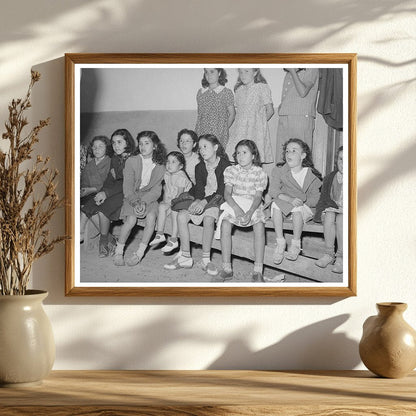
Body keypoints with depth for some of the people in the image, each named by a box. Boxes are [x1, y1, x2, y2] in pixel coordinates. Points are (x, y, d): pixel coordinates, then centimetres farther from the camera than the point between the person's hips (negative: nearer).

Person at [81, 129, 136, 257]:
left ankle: (104, 242, -9)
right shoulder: (114, 159, 15)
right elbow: (109, 179, 12)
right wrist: (102, 193, -9)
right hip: (112, 191, 8)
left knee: (102, 210, -29)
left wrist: (106, 193, -21)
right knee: (88, 209, -13)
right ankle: (109, 239, -2)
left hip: (126, 193, -8)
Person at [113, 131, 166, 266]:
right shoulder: (132, 161, -3)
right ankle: (118, 251, -10)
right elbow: (127, 185, -7)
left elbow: (156, 190, -3)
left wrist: (144, 201, -19)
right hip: (132, 196, -1)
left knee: (151, 217, -28)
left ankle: (140, 253, -18)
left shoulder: (160, 166, 1)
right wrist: (135, 202, -21)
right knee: (131, 219, -27)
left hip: (149, 197, 2)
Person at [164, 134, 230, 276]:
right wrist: (197, 200, -21)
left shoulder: (225, 165, -7)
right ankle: (185, 257, -18)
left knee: (208, 218, -36)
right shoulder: (200, 167, 11)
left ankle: (206, 260, -27)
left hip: (217, 201, -5)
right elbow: (199, 188, 2)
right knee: (181, 215, -21)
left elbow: (222, 192, -14)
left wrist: (204, 202, -26)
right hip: (201, 200, 5)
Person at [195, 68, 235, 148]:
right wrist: (196, 132, 9)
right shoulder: (200, 92, 11)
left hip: (219, 135, -4)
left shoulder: (226, 92, -1)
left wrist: (224, 129, 0)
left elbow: (232, 114, 4)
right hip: (202, 133, 4)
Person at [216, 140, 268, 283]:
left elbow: (258, 197, -9)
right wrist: (237, 208, -24)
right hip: (234, 205, 2)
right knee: (225, 223, -29)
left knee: (259, 225, -32)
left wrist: (249, 213, -28)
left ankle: (258, 271, -30)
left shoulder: (259, 173, -3)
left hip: (253, 206, -1)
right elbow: (227, 193, -5)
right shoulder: (231, 170, 3)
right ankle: (227, 269, -24)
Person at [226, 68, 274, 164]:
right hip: (240, 130, 5)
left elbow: (270, 110, 1)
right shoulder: (239, 90, 15)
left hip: (256, 130, -4)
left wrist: (259, 122, 4)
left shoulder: (262, 87, 0)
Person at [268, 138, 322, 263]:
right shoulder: (279, 170, 0)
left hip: (305, 208, -2)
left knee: (297, 209, -34)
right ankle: (280, 243, -28)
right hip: (284, 208, 2)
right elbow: (273, 191, -11)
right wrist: (290, 199, -27)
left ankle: (295, 245, -25)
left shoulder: (312, 175, -2)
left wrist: (301, 202, -21)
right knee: (275, 203, -30)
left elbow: (315, 199, -2)